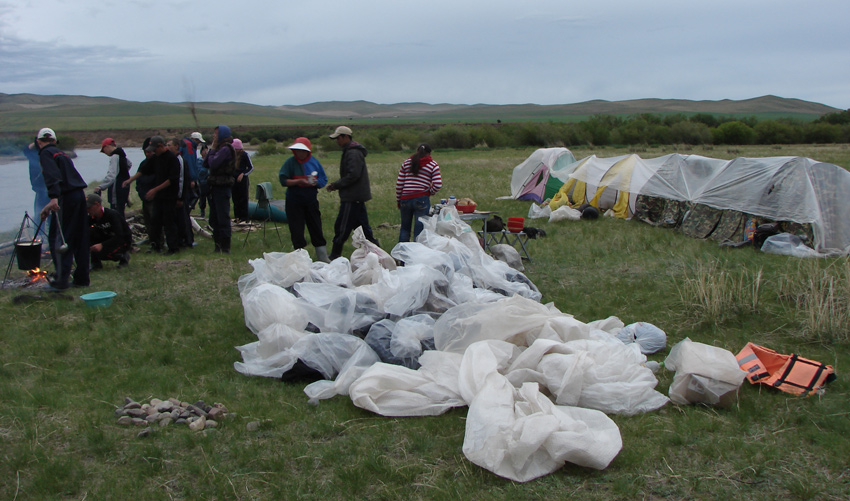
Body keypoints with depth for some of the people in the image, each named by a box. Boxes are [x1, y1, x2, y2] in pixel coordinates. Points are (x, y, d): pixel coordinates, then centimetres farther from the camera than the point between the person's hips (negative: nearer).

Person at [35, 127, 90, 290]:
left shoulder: (45, 153, -2)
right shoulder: (61, 153, 25)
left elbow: (53, 176, -20)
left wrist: (54, 198, -31)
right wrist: (49, 206, 37)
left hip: (67, 197, -8)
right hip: (80, 194, 8)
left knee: (57, 238, -2)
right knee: (79, 239, 11)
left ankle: (62, 280, -5)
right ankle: (82, 278, 17)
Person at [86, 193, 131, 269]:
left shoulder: (112, 214, -24)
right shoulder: (92, 217, -5)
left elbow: (119, 237, -32)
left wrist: (102, 245, -42)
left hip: (124, 241, -6)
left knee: (100, 253, -30)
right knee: (90, 231, -18)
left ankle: (123, 256, -1)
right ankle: (96, 263, -11)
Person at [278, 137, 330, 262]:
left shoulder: (314, 161, 2)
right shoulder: (290, 162, -6)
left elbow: (324, 180, 5)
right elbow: (283, 180, -10)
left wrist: (315, 182, -15)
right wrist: (299, 181, -23)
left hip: (311, 200, 2)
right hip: (294, 202, -2)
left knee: (316, 229, 6)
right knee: (297, 231, 1)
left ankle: (323, 257, 14)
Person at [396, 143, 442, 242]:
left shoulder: (406, 163, 12)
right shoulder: (433, 165, 3)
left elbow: (399, 183, 10)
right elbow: (438, 185, -8)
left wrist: (398, 200, 17)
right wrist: (430, 192, 11)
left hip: (405, 199, 3)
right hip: (422, 200, -3)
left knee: (405, 227, 18)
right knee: (419, 229, 1)